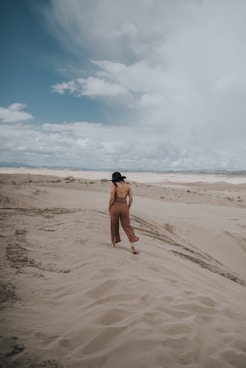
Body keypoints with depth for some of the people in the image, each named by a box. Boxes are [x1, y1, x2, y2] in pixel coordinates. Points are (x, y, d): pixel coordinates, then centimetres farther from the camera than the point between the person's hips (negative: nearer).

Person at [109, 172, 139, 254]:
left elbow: (111, 198, -14)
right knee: (127, 226, 10)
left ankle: (114, 242, 31)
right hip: (124, 207, 3)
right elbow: (130, 199, 3)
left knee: (114, 226, 16)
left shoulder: (114, 185, -7)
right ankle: (132, 244, -6)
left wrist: (109, 208, 0)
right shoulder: (127, 185, 6)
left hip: (115, 207, -2)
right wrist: (128, 209, 13)